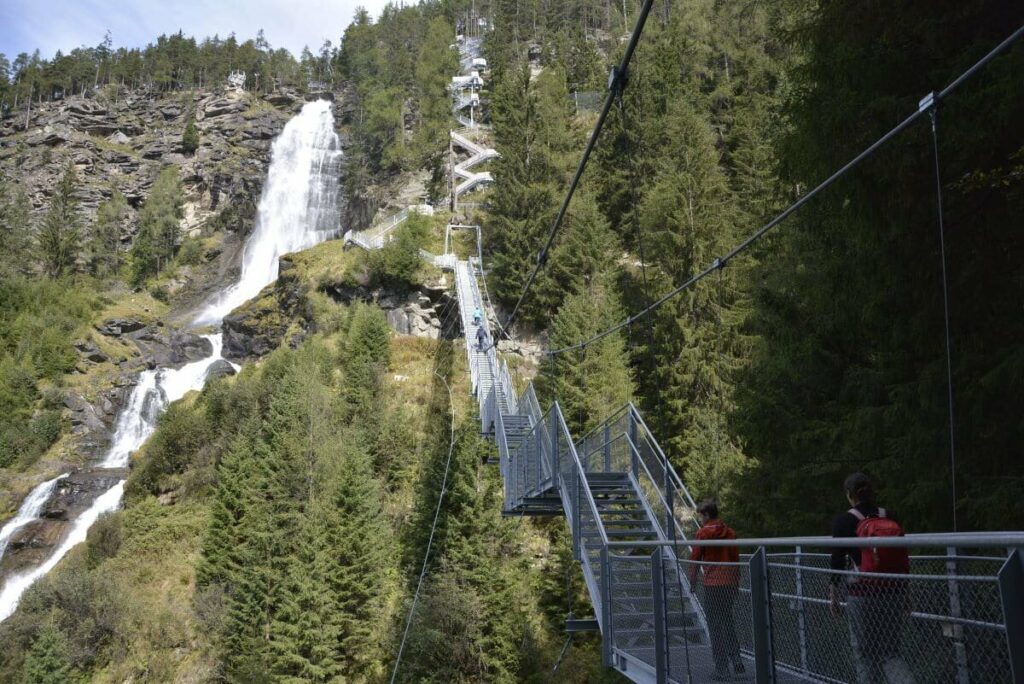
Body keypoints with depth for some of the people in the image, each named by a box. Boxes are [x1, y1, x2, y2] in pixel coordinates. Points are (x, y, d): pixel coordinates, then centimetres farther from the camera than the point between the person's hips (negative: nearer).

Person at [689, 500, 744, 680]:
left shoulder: (703, 532, -6)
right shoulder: (730, 532, 8)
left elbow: (695, 558, -4)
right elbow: (736, 559, 11)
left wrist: (693, 579, 9)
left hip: (712, 585, -5)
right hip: (730, 584, 5)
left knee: (716, 628, 1)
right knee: (728, 623, 19)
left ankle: (722, 669, 1)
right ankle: (736, 659, 9)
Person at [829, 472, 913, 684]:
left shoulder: (844, 520, -7)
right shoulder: (890, 517, 3)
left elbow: (837, 559, -6)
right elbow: (903, 560, 7)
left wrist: (834, 594, 5)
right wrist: (905, 600, 16)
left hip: (862, 594, -3)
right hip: (894, 593, 4)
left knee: (864, 654, 11)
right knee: (890, 653, 14)